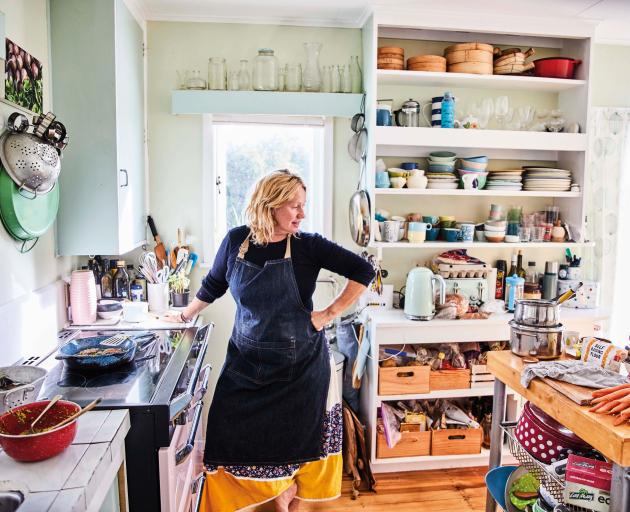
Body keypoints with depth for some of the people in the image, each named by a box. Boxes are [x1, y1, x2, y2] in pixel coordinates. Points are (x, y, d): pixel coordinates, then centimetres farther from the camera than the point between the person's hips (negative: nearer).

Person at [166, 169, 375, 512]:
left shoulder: (308, 245, -11)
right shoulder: (236, 240, -5)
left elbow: (363, 271, -9)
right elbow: (213, 284, 12)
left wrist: (330, 314, -13)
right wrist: (187, 314, 22)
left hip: (300, 365, -2)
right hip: (247, 363, 2)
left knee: (296, 437, 10)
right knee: (234, 435, 5)